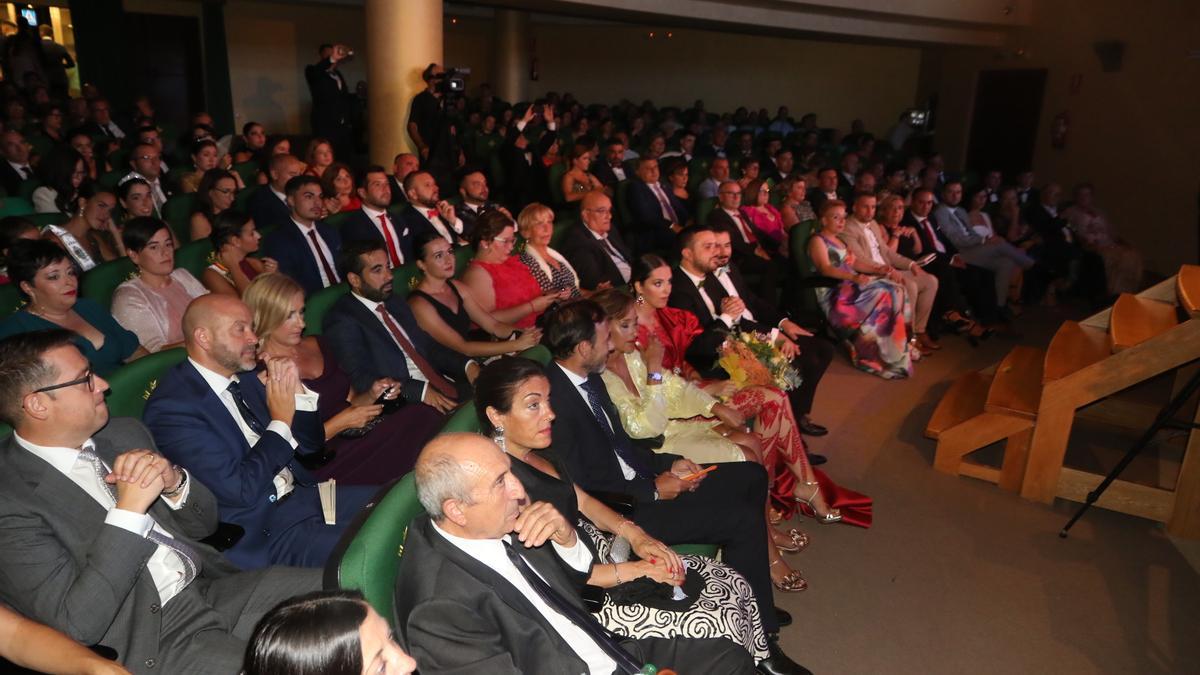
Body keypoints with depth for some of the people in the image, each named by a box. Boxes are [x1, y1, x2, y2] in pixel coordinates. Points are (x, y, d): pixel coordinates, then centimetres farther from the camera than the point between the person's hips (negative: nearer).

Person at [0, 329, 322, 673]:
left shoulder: (124, 434, 7)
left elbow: (204, 524, 13)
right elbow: (79, 624, -18)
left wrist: (174, 482, -8)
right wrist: (128, 509, -21)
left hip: (213, 589, 7)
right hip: (148, 640, -6)